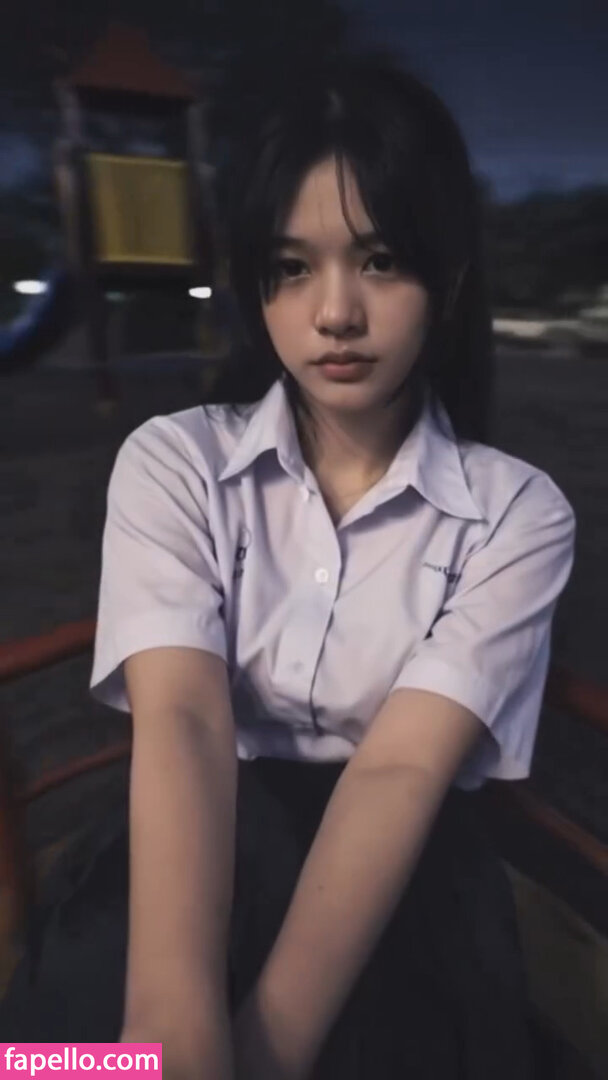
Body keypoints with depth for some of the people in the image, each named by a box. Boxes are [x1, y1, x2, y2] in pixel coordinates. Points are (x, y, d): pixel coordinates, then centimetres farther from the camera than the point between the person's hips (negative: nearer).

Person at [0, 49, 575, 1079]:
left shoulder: (519, 513, -7)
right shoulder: (171, 462, -6)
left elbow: (403, 771, -17)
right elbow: (181, 724, -18)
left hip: (395, 870, 1)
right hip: (211, 846, 1)